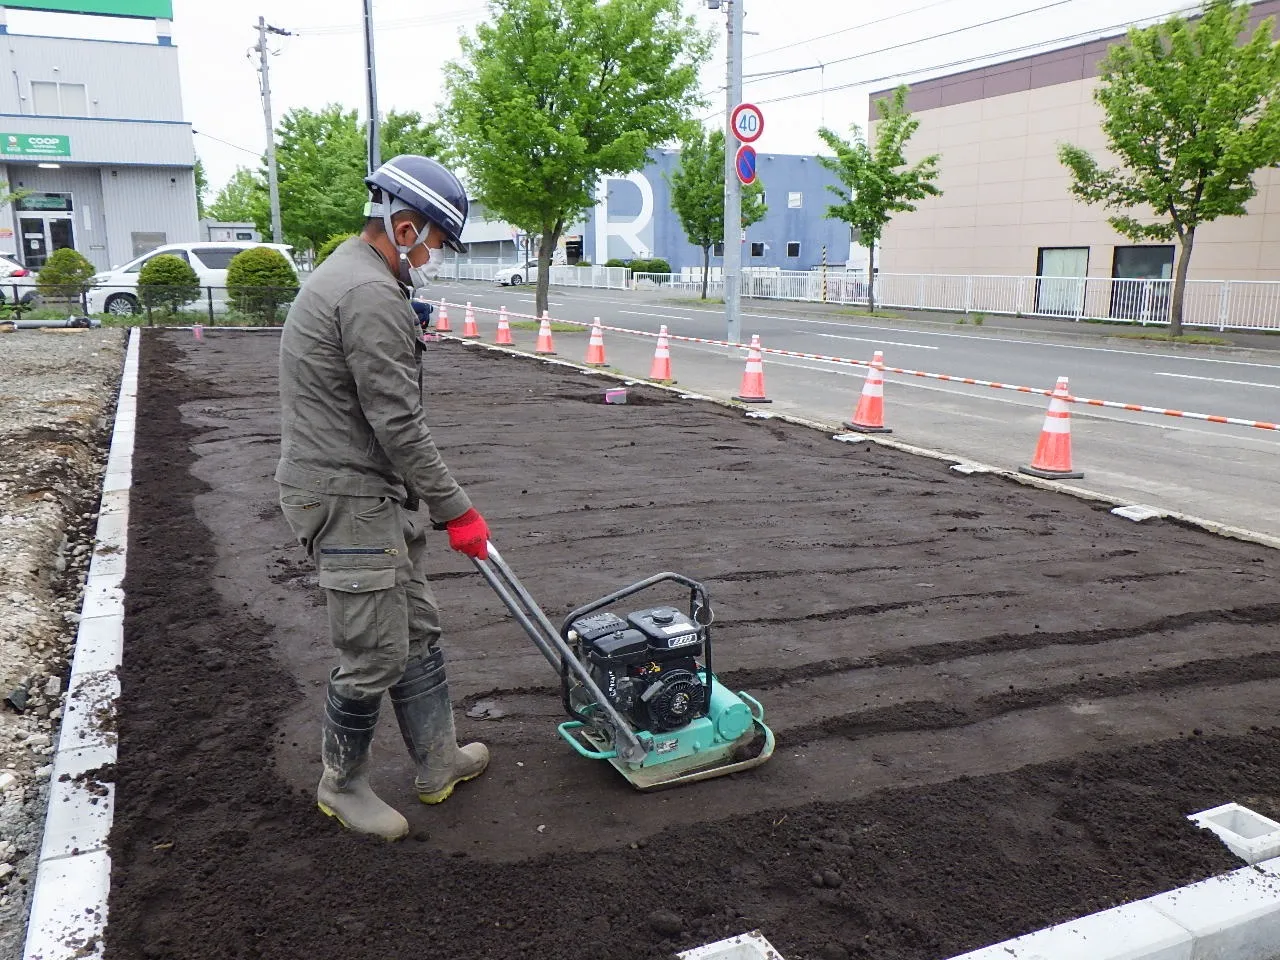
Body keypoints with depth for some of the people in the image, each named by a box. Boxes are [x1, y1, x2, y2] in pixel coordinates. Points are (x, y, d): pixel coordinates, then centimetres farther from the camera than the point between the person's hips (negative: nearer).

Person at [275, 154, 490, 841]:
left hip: (376, 498, 11)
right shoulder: (372, 295, -20)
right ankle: (341, 784, 22)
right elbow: (398, 424, -22)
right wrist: (456, 511, -13)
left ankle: (438, 761, 31)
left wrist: (428, 502, 26)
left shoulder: (348, 276, 16)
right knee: (375, 656, 1)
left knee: (416, 632, 17)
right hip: (349, 503, -11)